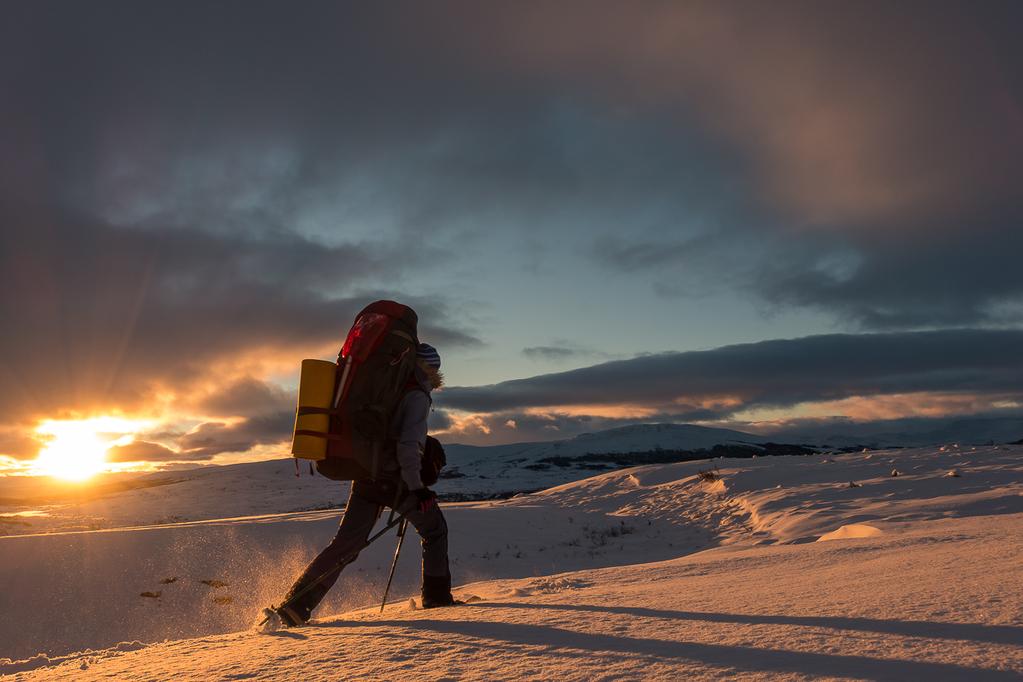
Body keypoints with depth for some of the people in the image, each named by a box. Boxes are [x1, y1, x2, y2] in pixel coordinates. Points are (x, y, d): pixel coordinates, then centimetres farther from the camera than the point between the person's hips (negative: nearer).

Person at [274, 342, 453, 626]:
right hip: (396, 479, -7)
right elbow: (408, 444, -20)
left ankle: (296, 604, 1)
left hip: (366, 475, 7)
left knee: (345, 544, 7)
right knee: (435, 530, 14)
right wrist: (417, 487, -20)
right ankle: (436, 596, 15)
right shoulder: (417, 397, -8)